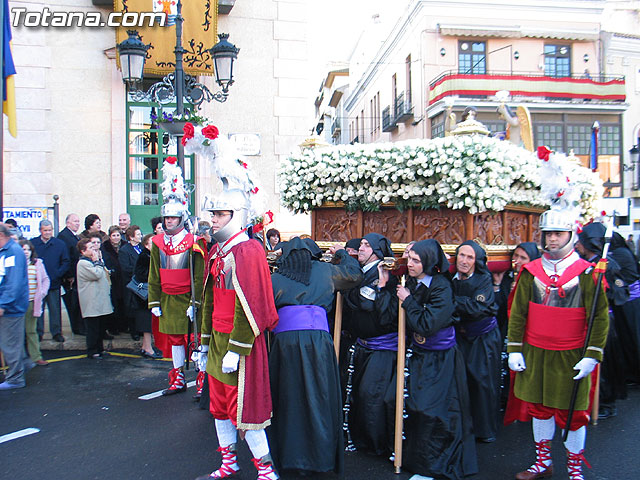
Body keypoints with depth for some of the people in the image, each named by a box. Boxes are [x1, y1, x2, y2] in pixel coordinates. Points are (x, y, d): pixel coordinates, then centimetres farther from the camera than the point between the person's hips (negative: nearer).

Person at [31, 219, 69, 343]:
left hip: (54, 283, 0)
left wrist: (57, 274, -8)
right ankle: (38, 333, 18)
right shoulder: (32, 243, 4)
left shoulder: (60, 244, 5)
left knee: (55, 309, 5)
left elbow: (65, 262, 4)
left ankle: (56, 332, 15)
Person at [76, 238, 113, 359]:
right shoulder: (83, 263, -13)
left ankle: (99, 349, 25)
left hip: (100, 301, 10)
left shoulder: (92, 261, 19)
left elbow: (104, 274, 21)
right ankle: (92, 352, 4)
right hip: (92, 302, -9)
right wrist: (97, 261, -10)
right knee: (93, 328, -4)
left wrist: (99, 260, 12)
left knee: (100, 327, 15)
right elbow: (97, 274, -21)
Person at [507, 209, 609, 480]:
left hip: (571, 356, -3)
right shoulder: (531, 271, 4)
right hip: (534, 354, 3)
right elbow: (517, 312, 6)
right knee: (539, 407, 13)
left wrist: (592, 355, -10)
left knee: (573, 414, 5)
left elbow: (600, 316, -4)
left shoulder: (585, 272, -4)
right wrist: (514, 349, 2)